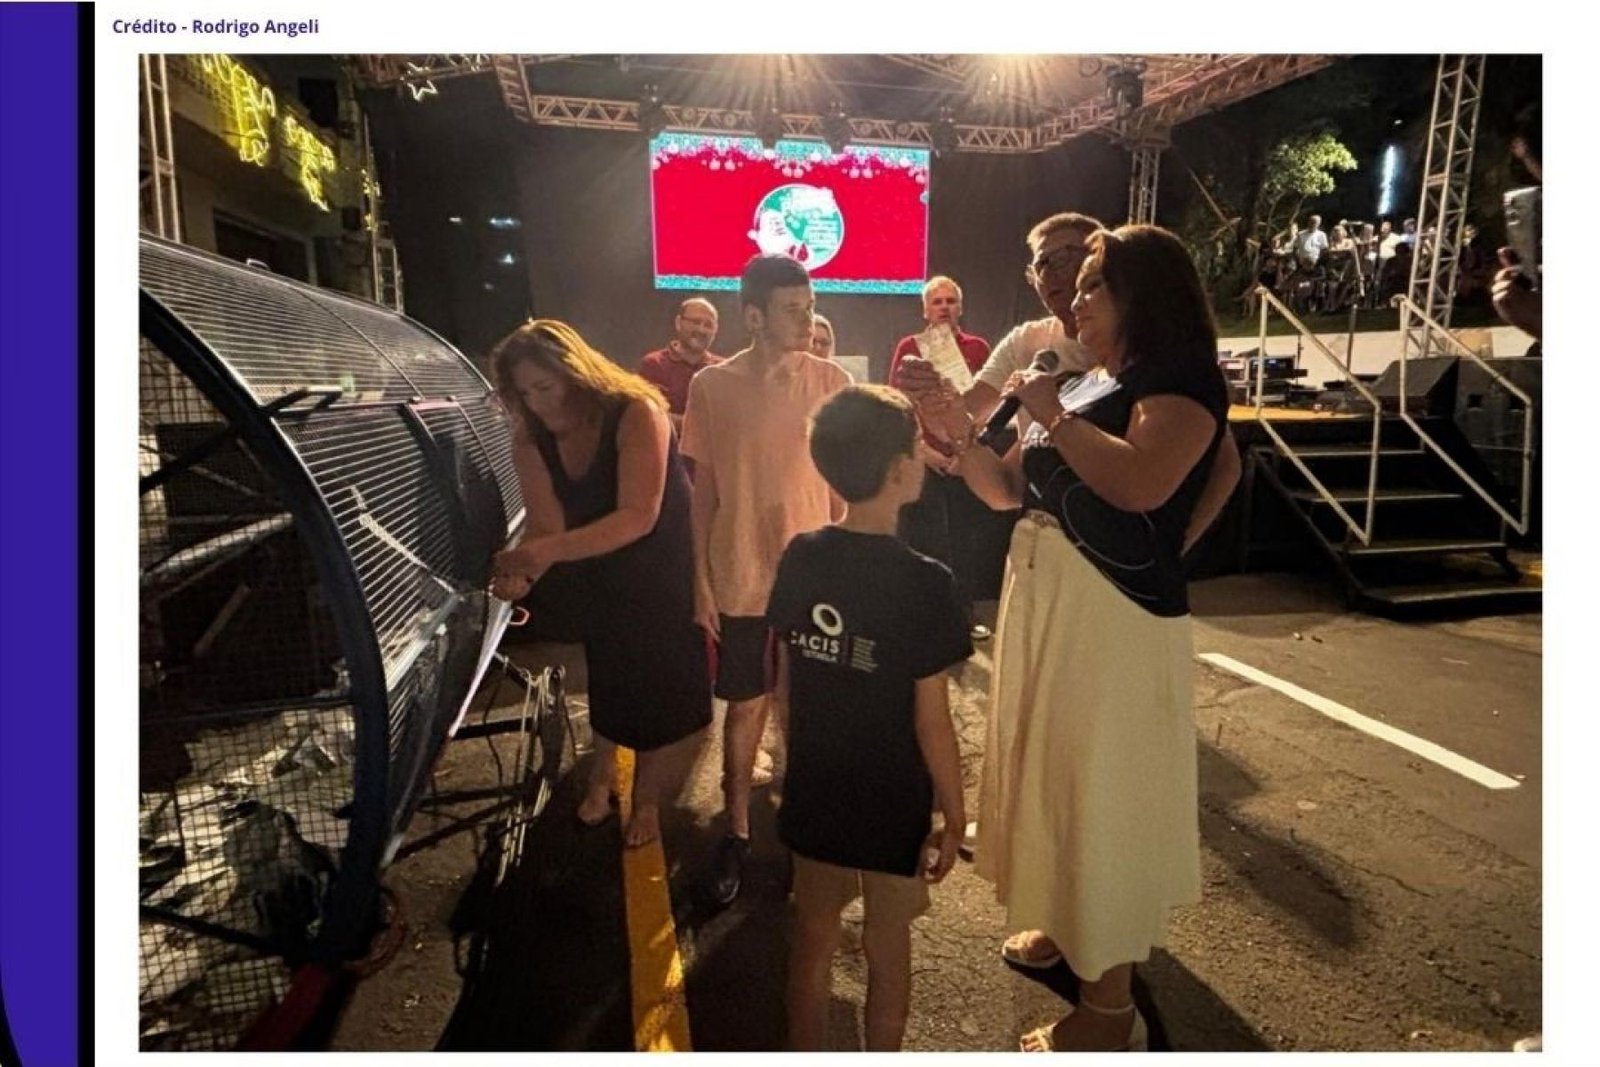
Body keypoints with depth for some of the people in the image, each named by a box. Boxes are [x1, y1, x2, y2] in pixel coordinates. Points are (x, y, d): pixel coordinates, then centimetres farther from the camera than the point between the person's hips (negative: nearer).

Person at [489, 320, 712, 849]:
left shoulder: (636, 414, -28)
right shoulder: (531, 441, -11)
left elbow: (637, 518, -38)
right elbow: (545, 526, -18)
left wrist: (546, 551, -48)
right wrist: (521, 570, -40)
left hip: (665, 574, -4)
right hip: (598, 578, 4)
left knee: (657, 690, 5)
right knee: (607, 680, 14)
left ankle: (646, 799, 27)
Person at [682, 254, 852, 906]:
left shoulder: (830, 381, -3)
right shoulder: (711, 386, -4)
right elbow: (703, 490, 1)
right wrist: (701, 581, 0)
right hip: (740, 578, 0)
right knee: (745, 705, 12)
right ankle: (737, 831, 31)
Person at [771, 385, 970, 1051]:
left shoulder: (799, 559, -8)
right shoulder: (924, 582, -22)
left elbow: (782, 683, 1)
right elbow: (931, 722, -18)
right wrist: (954, 815, -3)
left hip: (812, 793, 4)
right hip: (893, 804, -4)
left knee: (813, 934, 23)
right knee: (887, 947, 18)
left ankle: (804, 1055, 43)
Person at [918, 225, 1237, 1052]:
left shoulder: (1180, 380, -10)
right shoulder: (1081, 383, 14)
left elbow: (1141, 483, -30)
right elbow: (1007, 490, 14)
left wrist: (1052, 417, -18)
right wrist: (962, 437, -2)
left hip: (1117, 618, -8)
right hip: (1041, 602, 8)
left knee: (1102, 795, 1)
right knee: (1052, 776, 19)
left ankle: (1111, 1006, 17)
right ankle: (1065, 924, 41)